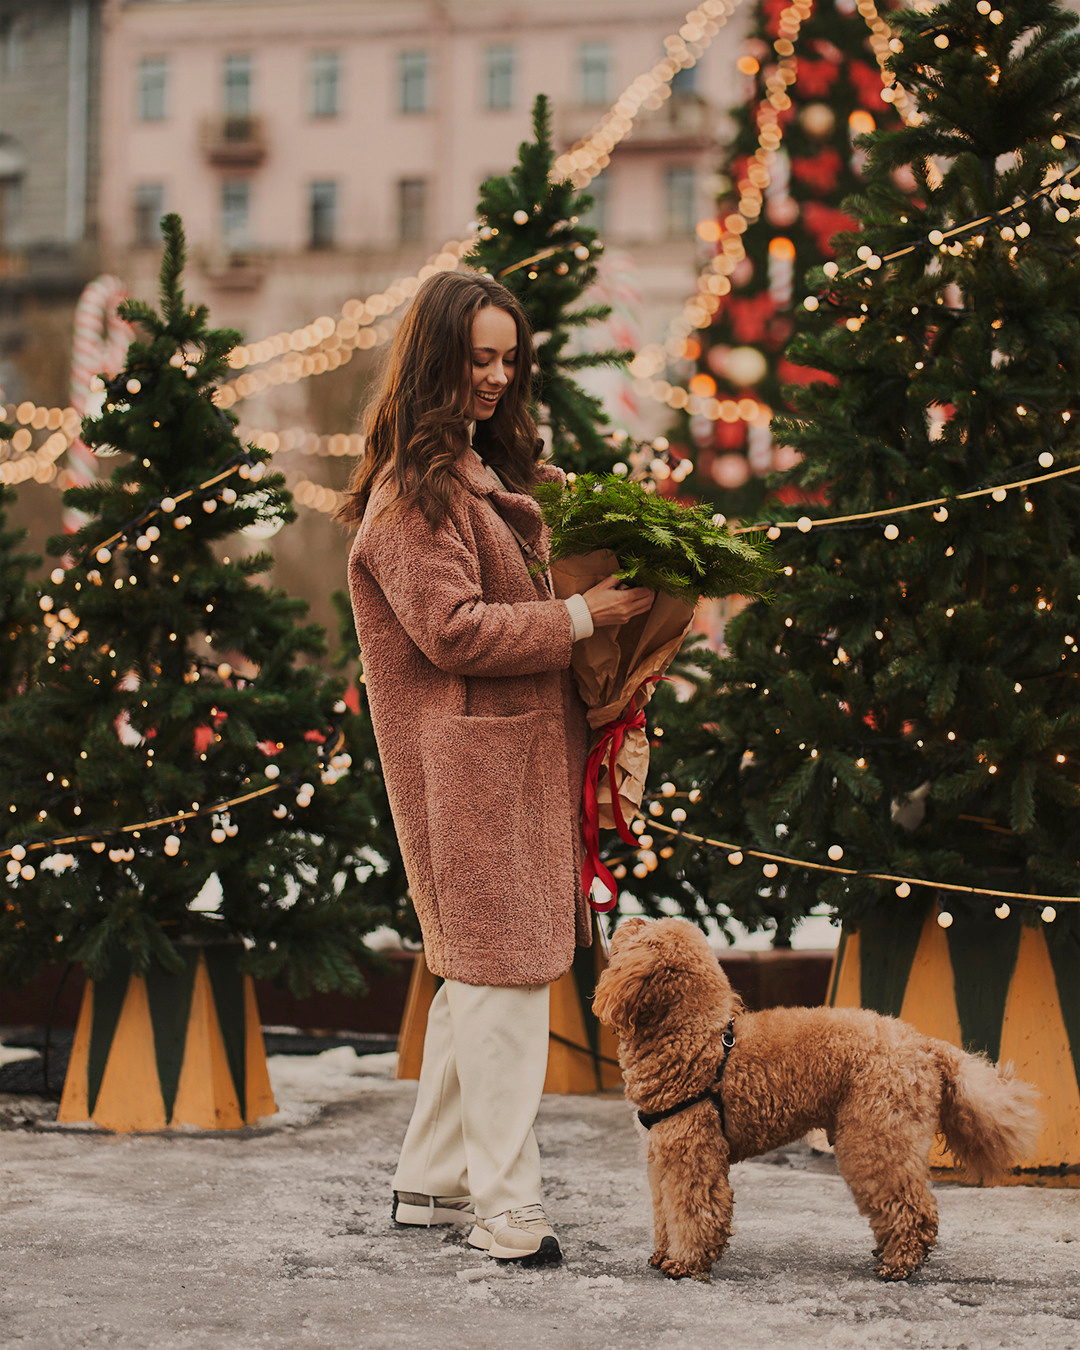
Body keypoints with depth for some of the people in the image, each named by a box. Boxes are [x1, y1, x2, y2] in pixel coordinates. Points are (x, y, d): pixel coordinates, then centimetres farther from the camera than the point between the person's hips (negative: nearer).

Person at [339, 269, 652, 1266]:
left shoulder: (487, 471, 18)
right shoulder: (414, 488, -11)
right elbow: (452, 628, -19)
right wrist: (583, 616, -17)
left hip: (517, 754, 10)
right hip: (471, 762, -10)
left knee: (479, 973, 14)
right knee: (504, 973, -8)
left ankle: (432, 1181, 23)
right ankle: (507, 1213, -3)